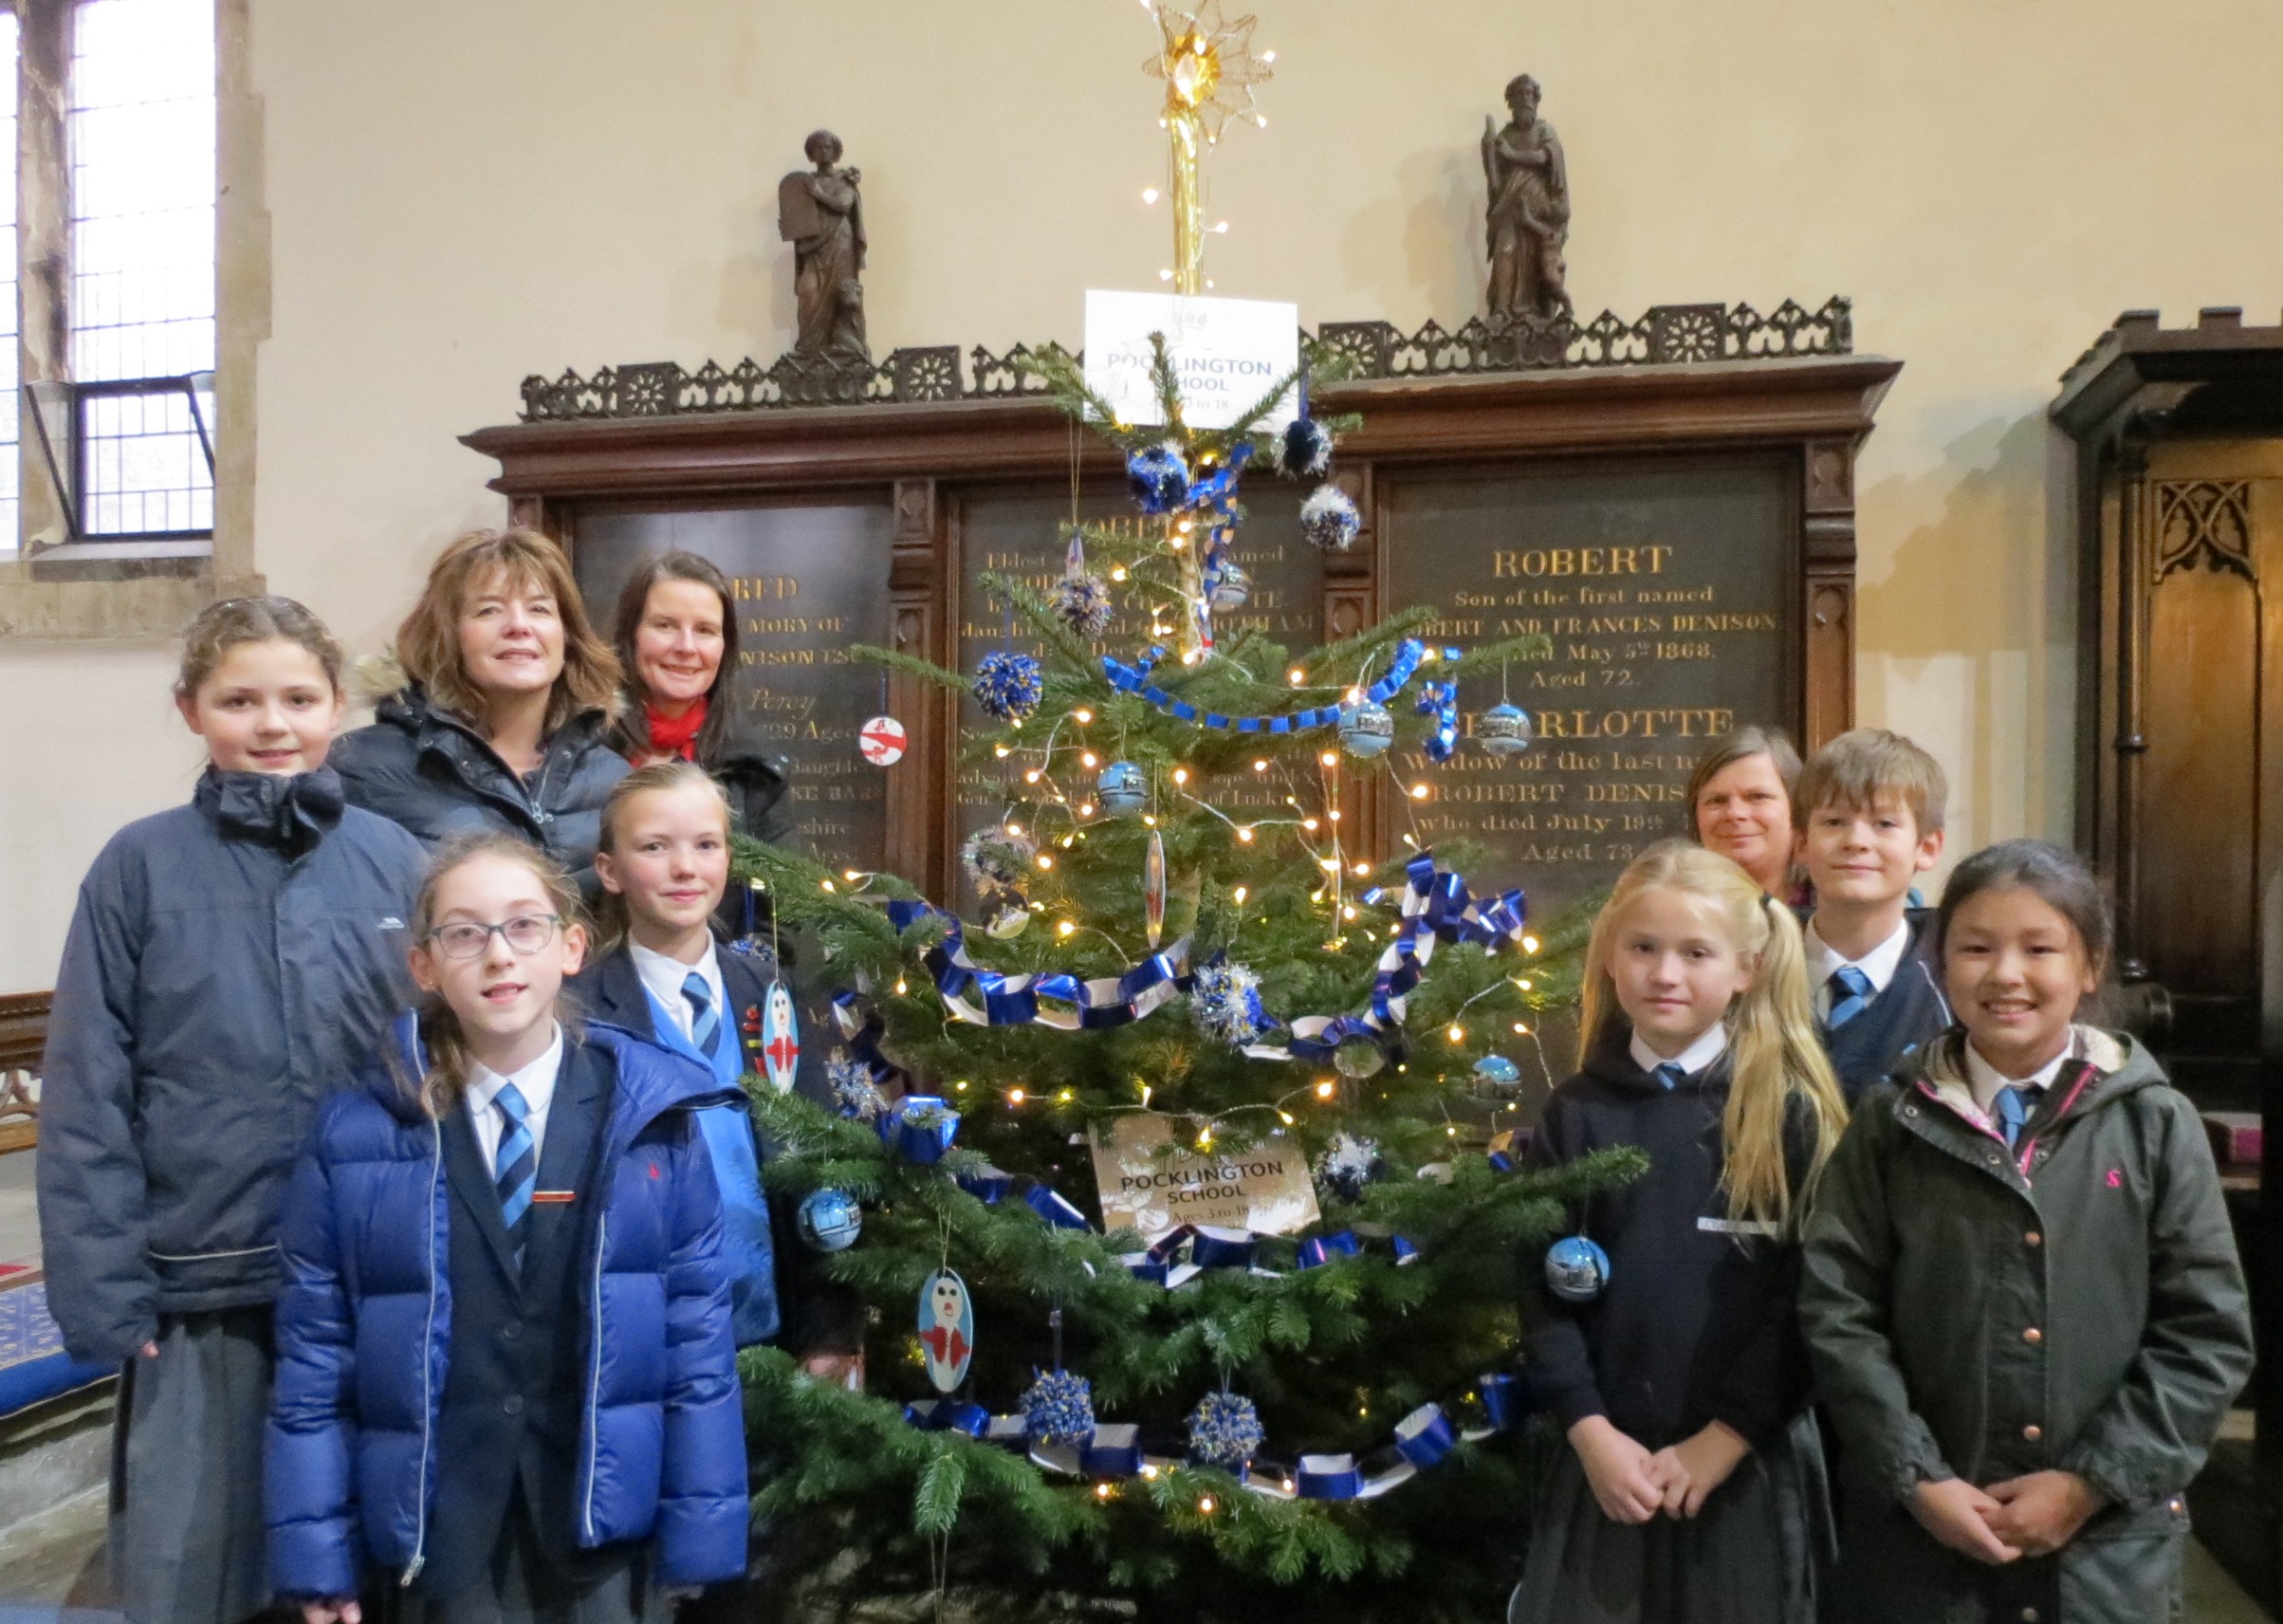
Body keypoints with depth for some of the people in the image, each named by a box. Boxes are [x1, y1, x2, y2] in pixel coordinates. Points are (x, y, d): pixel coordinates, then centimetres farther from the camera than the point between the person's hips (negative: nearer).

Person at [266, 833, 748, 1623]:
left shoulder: (651, 1112, -5)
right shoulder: (356, 1134, -4)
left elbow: (698, 1329, -4)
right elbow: (315, 1346, 0)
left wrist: (696, 1535, -5)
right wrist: (319, 1553, -1)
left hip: (612, 1532, 0)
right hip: (442, 1540, 0)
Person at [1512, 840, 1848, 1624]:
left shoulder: (1789, 1112, -3)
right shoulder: (1575, 1113, 2)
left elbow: (1808, 1295, -6)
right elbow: (1543, 1287, 0)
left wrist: (1726, 1436, -11)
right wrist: (1591, 1431, -9)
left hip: (1749, 1461, -1)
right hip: (1605, 1456, 2)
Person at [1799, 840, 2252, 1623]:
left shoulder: (2156, 1124, -1)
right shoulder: (1891, 1122, -2)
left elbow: (2207, 1331, -2)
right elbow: (1838, 1309, -3)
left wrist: (2093, 1482, -7)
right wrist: (1916, 1476, -9)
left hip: (2110, 1535, 0)